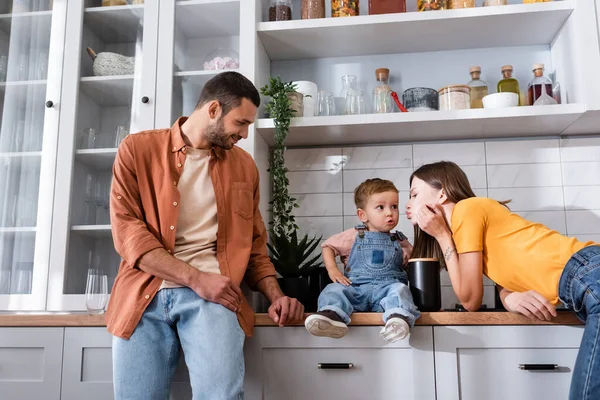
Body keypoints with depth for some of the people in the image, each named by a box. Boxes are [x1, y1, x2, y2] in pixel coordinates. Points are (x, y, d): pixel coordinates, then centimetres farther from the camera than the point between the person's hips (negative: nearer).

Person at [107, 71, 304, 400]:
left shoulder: (244, 165, 15)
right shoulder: (137, 149, 7)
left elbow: (254, 243, 20)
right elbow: (127, 231, -4)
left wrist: (275, 295, 4)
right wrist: (195, 278, -12)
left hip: (211, 293, 1)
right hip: (145, 295, 0)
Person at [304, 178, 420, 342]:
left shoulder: (400, 242, 17)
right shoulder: (354, 236, 13)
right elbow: (328, 246, 17)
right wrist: (332, 269, 2)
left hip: (386, 288, 0)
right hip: (356, 288, 0)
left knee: (399, 289, -32)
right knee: (334, 290, -27)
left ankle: (398, 317, -59)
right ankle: (332, 315, -56)